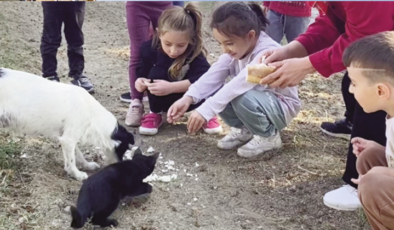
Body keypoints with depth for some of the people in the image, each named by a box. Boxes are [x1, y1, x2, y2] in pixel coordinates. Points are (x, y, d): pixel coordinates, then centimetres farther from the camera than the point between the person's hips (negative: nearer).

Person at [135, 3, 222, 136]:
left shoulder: (195, 53, -28)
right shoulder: (150, 49, -22)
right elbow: (141, 73, -10)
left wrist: (171, 87, -49)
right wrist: (140, 81, -36)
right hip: (163, 100, 2)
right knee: (156, 73, -31)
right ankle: (155, 114, -6)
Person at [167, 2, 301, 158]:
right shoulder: (236, 47, -9)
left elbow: (239, 84, -46)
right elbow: (213, 75, -19)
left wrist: (206, 110, -53)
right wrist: (188, 99, -35)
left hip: (282, 107, -7)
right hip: (255, 100, 7)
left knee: (243, 98, -36)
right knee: (213, 92, -15)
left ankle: (268, 136, -8)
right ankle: (243, 129, 8)